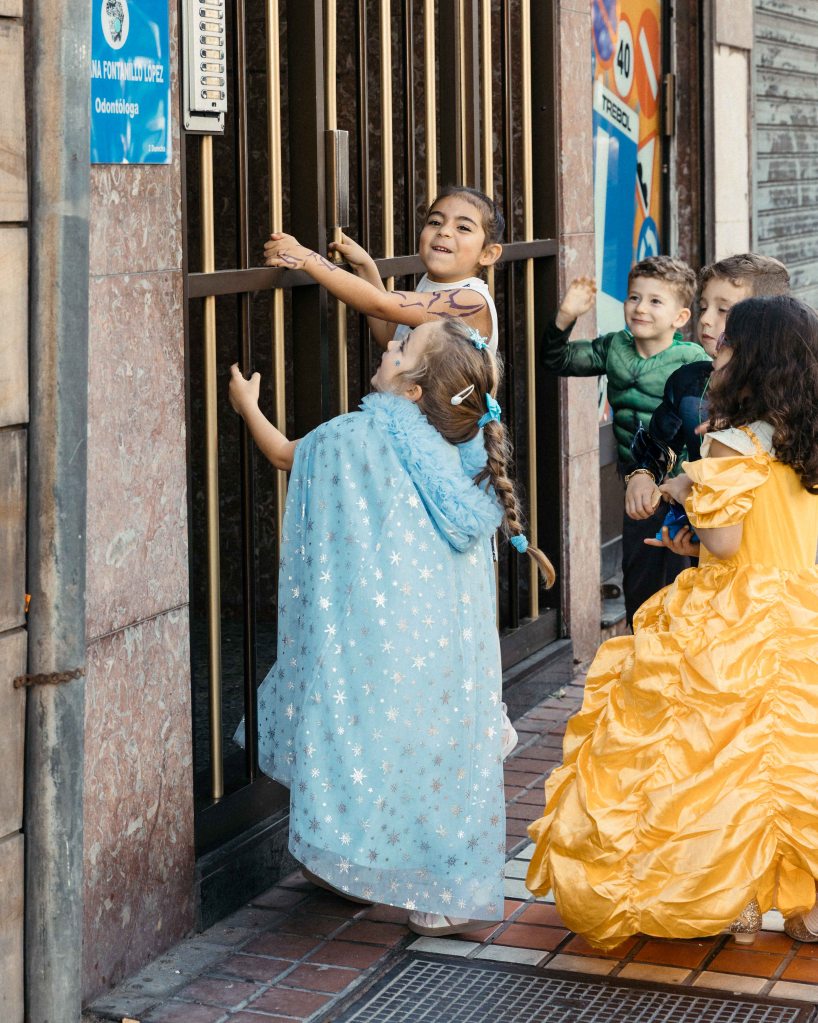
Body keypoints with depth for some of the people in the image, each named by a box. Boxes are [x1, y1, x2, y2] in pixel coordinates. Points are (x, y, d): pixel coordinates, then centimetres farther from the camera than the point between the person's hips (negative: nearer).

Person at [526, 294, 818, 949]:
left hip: (740, 622, -6)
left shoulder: (734, 446, -16)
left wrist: (689, 494, -2)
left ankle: (738, 901, 12)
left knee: (734, 752, 5)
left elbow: (724, 542, -20)